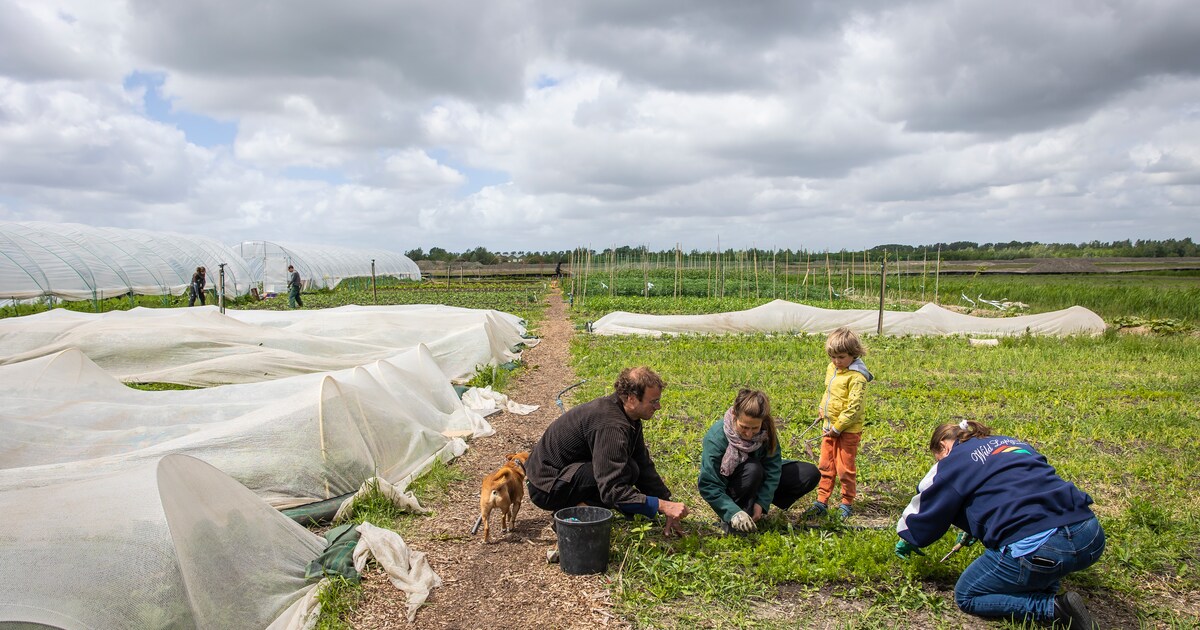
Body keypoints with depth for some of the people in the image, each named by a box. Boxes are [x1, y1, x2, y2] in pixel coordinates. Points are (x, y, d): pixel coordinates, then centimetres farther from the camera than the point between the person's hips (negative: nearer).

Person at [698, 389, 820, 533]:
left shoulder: (766, 431, -19)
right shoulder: (716, 437, -30)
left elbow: (772, 469, -20)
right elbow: (708, 486, -31)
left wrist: (762, 502, -31)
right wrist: (733, 513, -41)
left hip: (758, 480, 5)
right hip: (727, 488, -5)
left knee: (811, 474, -8)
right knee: (752, 469, -37)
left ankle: (752, 505, -2)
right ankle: (729, 520, -17)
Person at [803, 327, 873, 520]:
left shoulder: (856, 376, -19)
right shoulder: (832, 369, 7)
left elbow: (854, 406, -22)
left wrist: (838, 427, -20)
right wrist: (822, 409, 13)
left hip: (848, 429, -8)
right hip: (829, 427, 8)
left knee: (845, 468, 4)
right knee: (825, 466, 13)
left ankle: (847, 503, 20)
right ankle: (821, 502, 21)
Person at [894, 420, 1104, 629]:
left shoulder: (954, 461, 6)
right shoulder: (1013, 443, 27)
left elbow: (925, 517, 13)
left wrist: (907, 540, 35)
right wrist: (975, 527, 51)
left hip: (1037, 549, -7)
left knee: (966, 597, 14)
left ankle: (1055, 608, -5)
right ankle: (1048, 589, 14)